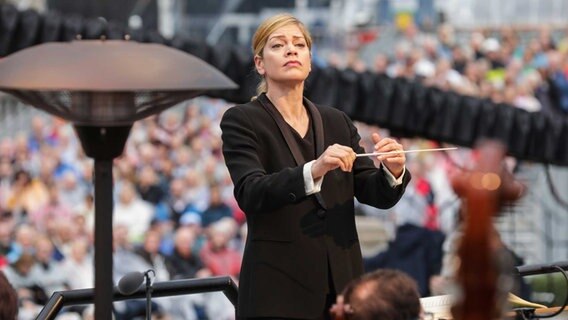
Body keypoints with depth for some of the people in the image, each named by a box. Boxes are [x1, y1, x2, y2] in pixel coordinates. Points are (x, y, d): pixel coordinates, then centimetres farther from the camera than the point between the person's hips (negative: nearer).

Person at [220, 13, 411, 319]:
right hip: (278, 291, -4)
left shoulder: (338, 122, 12)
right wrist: (313, 171, -33)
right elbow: (249, 193, -17)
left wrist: (393, 172, -17)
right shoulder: (241, 121, -2)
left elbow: (376, 194, 6)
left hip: (342, 285, 4)